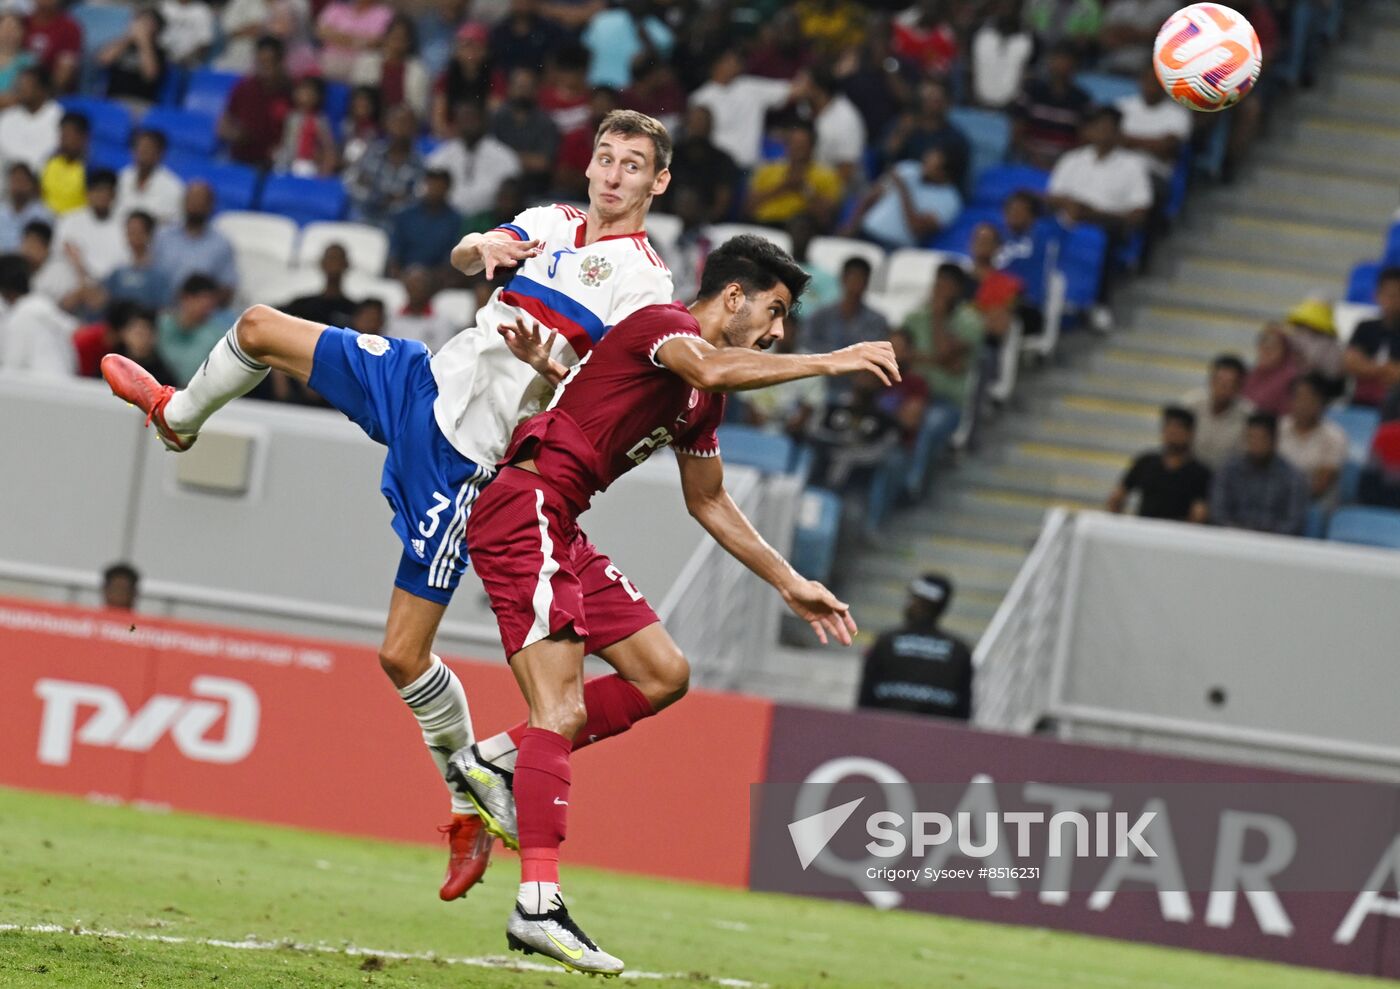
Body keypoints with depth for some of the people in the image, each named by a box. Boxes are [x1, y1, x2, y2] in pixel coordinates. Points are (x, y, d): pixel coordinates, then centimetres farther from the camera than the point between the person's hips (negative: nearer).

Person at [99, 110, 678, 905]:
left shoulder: (646, 285, -10)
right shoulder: (553, 223, 10)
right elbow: (466, 256, -3)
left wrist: (548, 362, -35)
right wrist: (485, 246, -25)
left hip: (463, 458, -7)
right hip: (418, 384, 7)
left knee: (404, 655, -9)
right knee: (259, 328, 14)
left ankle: (475, 804, 8)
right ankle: (179, 417, 47)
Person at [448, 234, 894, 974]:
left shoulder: (704, 403, 20)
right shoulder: (665, 324, -8)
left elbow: (708, 502, 31)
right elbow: (712, 370, -32)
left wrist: (790, 585, 29)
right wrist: (828, 362, -30)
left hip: (559, 531, 10)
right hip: (523, 512, -10)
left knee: (662, 675, 10)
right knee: (562, 711, -18)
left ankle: (496, 765, 12)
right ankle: (537, 906, -24)